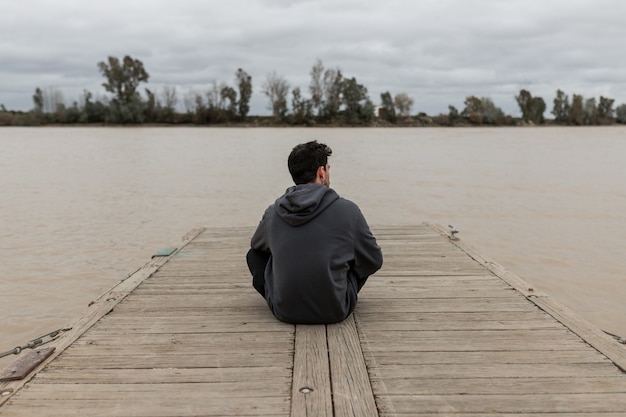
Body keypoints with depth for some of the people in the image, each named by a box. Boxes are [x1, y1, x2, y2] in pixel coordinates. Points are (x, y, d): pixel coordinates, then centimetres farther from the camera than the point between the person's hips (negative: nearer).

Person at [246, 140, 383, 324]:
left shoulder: (272, 213, -2)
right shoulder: (348, 210, -9)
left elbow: (256, 245, 21)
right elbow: (374, 261, 4)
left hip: (284, 311, 2)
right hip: (335, 311, -1)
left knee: (254, 254, 24)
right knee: (366, 260, 21)